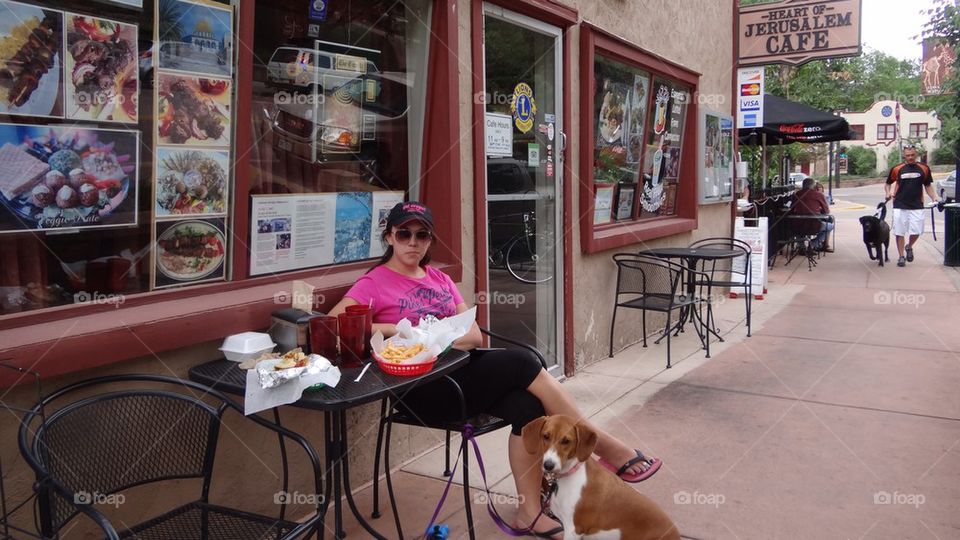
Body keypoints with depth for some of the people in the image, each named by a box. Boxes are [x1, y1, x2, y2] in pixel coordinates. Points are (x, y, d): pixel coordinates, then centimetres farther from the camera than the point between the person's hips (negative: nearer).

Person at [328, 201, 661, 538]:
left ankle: (530, 511, -9)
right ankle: (608, 449, -12)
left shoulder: (440, 279, 15)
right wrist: (396, 330, -20)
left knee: (527, 405, -22)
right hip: (425, 389, -6)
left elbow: (475, 336, 8)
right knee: (522, 364, -22)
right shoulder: (374, 283, -2)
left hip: (462, 366, 7)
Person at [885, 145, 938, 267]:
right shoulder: (897, 169, 0)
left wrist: (934, 198, 1)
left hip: (917, 206, 1)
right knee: (899, 232, 1)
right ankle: (901, 256, 13)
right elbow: (888, 184, 11)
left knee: (916, 232, -3)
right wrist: (888, 193, -8)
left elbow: (928, 185, 14)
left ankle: (909, 247, 27)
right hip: (900, 206, -1)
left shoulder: (924, 169, 5)